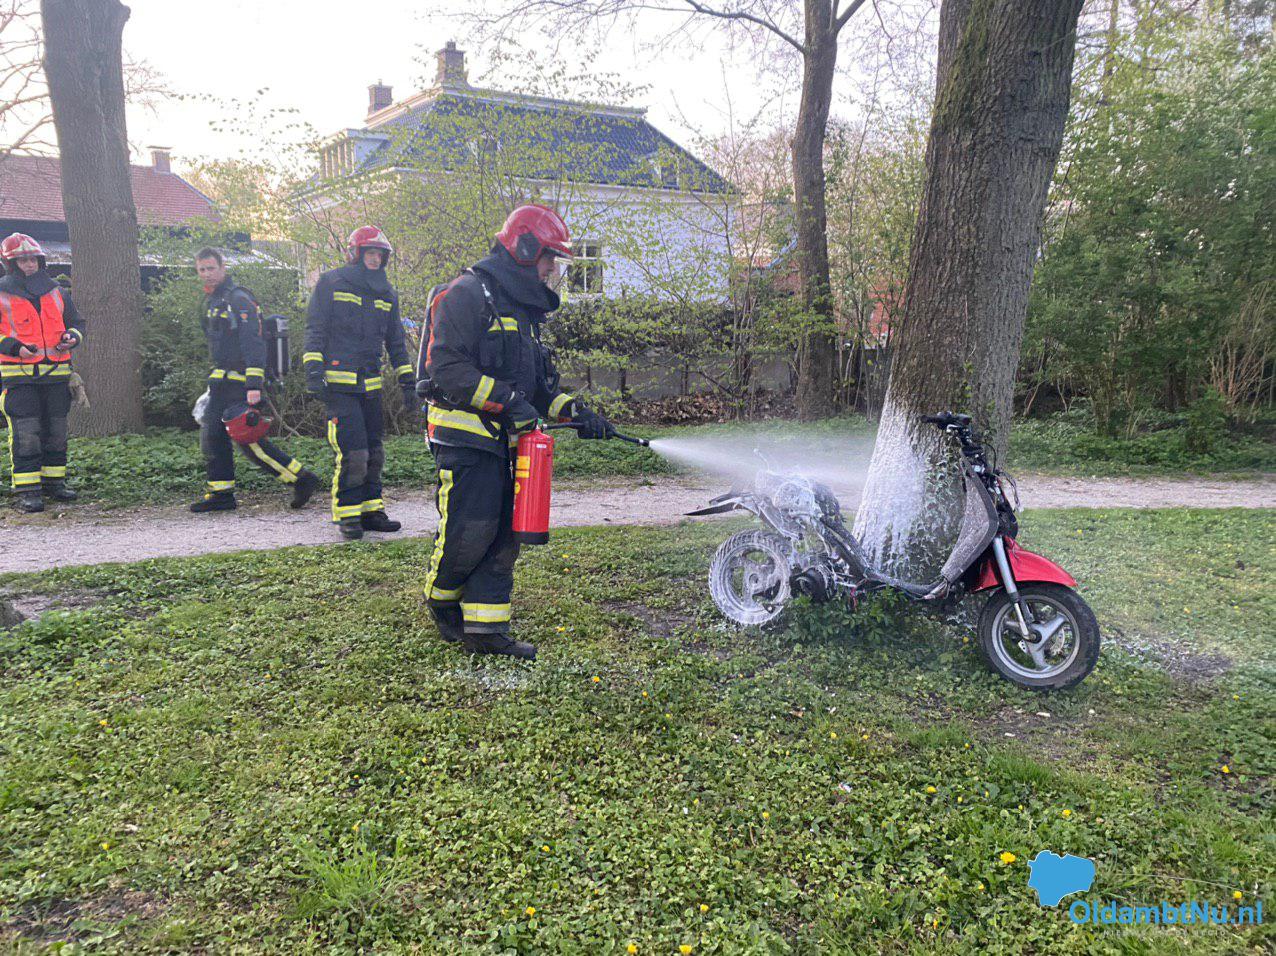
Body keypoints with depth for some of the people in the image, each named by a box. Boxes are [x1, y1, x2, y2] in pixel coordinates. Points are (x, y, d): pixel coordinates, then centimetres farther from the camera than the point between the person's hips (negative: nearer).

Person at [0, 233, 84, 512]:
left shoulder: (57, 291, 13)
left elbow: (76, 322, 22)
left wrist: (72, 337, 0)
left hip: (56, 373, 4)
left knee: (56, 431, 10)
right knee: (25, 432, -8)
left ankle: (54, 482, 21)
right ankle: (27, 490, -4)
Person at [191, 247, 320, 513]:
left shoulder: (238, 299, -13)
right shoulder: (212, 300, 18)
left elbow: (253, 344, -21)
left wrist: (254, 385, -28)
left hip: (240, 382, -9)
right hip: (224, 382, 9)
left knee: (248, 439, -9)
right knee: (212, 434, 6)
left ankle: (302, 479, -2)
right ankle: (221, 493, 14)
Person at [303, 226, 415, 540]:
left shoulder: (387, 293, 16)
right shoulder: (331, 284, 0)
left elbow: (396, 342, 20)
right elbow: (315, 330, -3)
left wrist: (407, 382, 16)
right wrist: (314, 371, -13)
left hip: (371, 384, 6)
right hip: (338, 383, -6)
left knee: (373, 452, 9)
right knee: (352, 452, -13)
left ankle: (371, 511, 19)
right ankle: (347, 514, 0)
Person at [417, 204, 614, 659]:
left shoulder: (523, 309, 21)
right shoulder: (467, 294, -10)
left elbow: (541, 381, 22)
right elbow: (447, 367, -20)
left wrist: (574, 410, 7)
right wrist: (506, 399, -22)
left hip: (504, 442, 9)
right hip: (465, 437, -9)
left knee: (502, 537, 8)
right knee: (468, 532, -7)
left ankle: (485, 629, 14)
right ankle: (441, 603, 21)